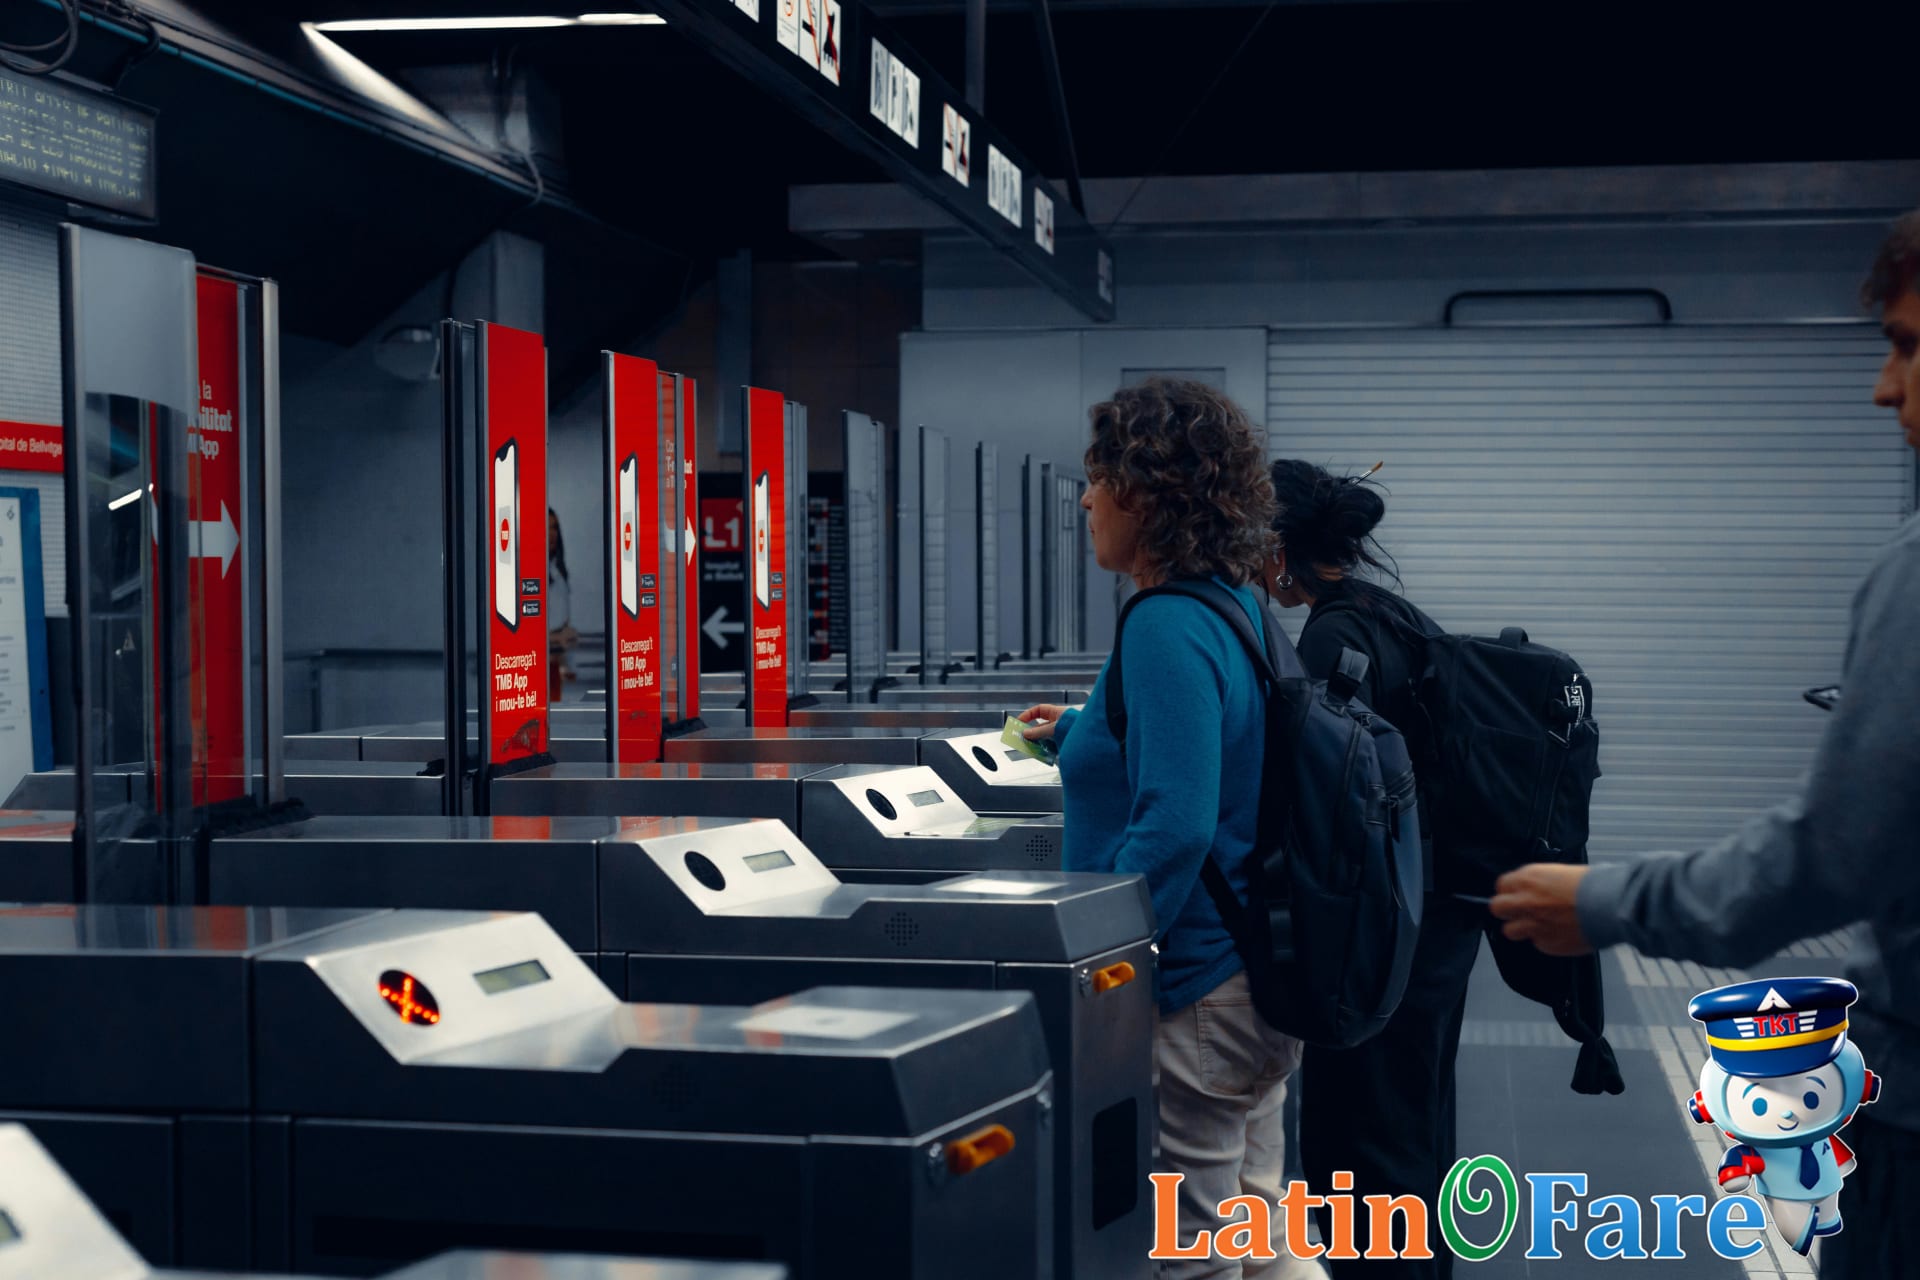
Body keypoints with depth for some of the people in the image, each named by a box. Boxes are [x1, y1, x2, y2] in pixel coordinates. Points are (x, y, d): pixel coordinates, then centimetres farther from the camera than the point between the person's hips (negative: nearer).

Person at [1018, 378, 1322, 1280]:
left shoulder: (1167, 630, -20)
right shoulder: (1237, 606, 9)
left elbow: (1174, 828, -27)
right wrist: (1081, 733, 36)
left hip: (1192, 999, -10)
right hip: (1254, 965, 10)